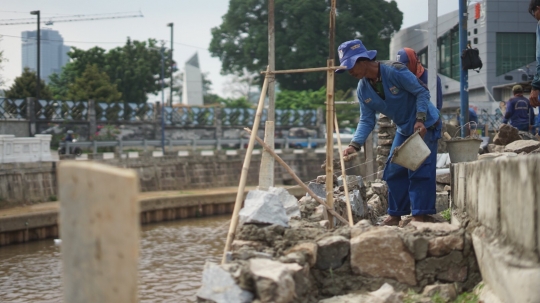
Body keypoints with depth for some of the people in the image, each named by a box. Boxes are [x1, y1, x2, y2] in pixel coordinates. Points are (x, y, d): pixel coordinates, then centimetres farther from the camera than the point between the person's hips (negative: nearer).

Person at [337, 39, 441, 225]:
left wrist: (420, 119, -27)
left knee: (420, 171, -12)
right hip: (404, 129, 7)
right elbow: (367, 121, -3)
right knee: (393, 171, 6)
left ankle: (420, 215, -8)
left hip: (424, 125, -7)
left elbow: (422, 92, -18)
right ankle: (395, 215, 15)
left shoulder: (395, 71, -24)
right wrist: (354, 145, -17)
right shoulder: (363, 89, -4)